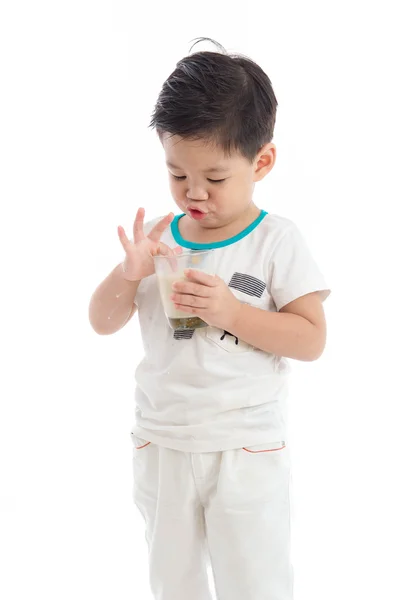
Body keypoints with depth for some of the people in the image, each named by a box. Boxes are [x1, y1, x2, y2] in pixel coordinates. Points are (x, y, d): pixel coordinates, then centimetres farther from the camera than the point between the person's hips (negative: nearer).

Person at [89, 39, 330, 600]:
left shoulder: (276, 240, -10)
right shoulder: (157, 237, -1)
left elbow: (312, 338, -14)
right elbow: (103, 322, 2)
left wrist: (230, 311, -25)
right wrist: (128, 275, -19)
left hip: (248, 452, -3)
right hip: (162, 444, 4)